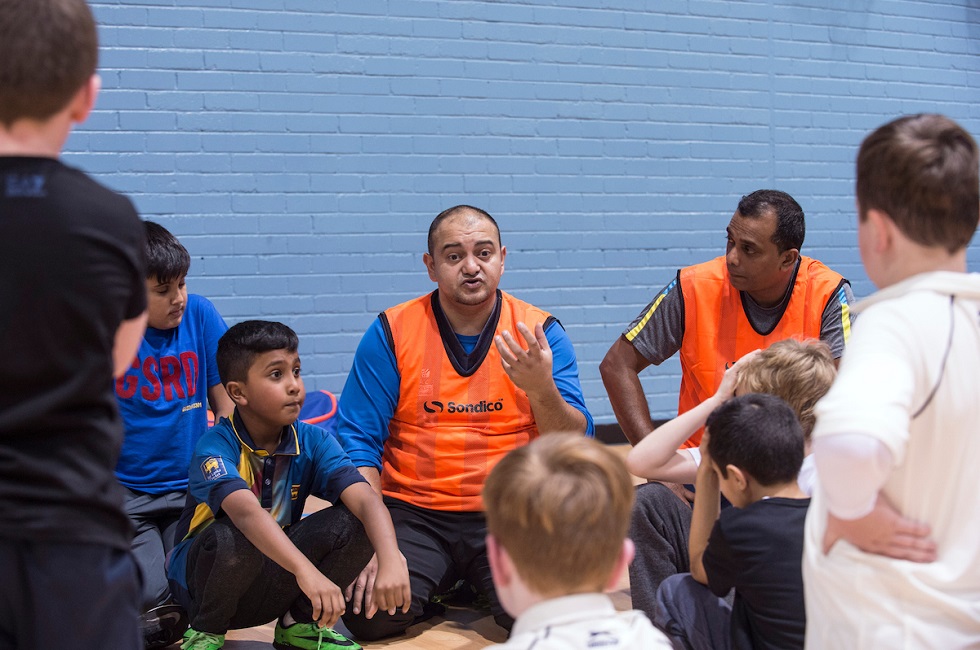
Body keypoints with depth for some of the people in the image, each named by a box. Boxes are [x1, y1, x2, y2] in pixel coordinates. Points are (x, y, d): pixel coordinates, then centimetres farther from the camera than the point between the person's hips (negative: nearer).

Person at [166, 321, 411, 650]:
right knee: (234, 538, -37)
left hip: (272, 583, 4)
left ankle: (299, 622, 4)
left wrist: (391, 558, -43)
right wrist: (306, 571, -55)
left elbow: (365, 499, -23)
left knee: (352, 522, -19)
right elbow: (246, 511, -41)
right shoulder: (215, 446, -21)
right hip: (205, 576, -3)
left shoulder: (312, 441, -9)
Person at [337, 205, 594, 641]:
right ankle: (432, 588, 11)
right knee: (370, 615, -24)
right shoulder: (391, 332, -1)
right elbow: (358, 441, -2)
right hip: (412, 513, 0)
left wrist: (541, 390, -25)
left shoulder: (541, 333, 0)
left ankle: (477, 588, 10)